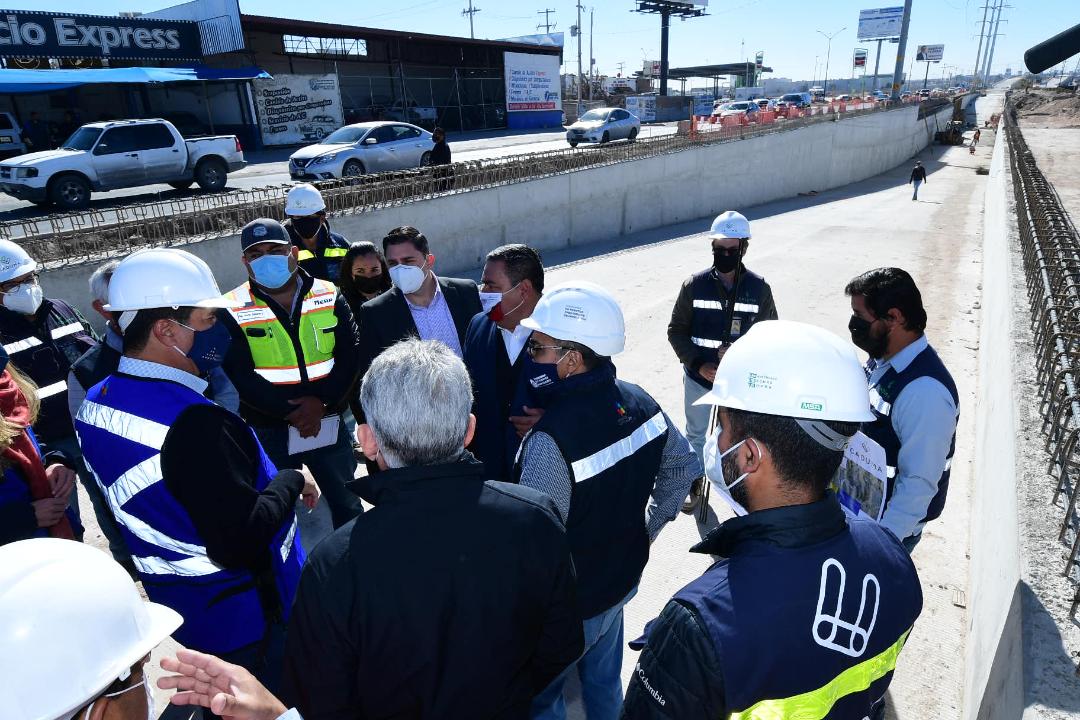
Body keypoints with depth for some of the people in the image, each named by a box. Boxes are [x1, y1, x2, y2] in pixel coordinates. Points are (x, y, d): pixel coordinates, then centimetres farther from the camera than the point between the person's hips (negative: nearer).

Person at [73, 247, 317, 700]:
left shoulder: (95, 403, -2)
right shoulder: (194, 425, -33)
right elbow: (241, 542, -33)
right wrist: (292, 481, -21)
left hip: (175, 609, 8)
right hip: (244, 621, -8)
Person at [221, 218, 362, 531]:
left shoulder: (329, 297, -2)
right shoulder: (232, 311, -7)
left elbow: (349, 356, -6)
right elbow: (241, 376, -13)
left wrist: (322, 402, -20)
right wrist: (291, 412, -21)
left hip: (329, 424, 2)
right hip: (268, 432, -2)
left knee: (347, 505, 18)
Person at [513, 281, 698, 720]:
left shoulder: (551, 440, -34)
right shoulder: (639, 403, -10)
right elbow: (683, 466, 5)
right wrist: (648, 526, 12)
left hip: (570, 604, -7)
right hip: (623, 579, 7)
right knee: (605, 683, 28)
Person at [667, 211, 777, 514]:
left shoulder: (759, 288, -7)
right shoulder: (694, 284, -9)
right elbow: (676, 330, -3)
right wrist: (698, 364, -16)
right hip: (699, 378, 1)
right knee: (697, 434, 17)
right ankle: (696, 483, 40)